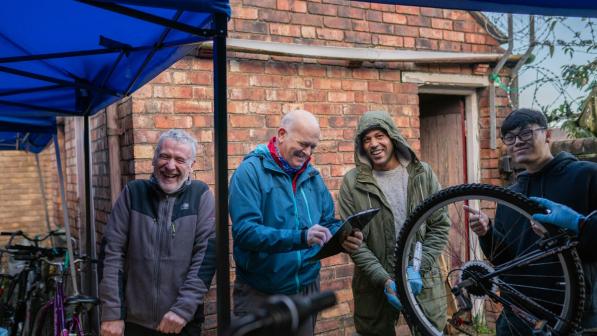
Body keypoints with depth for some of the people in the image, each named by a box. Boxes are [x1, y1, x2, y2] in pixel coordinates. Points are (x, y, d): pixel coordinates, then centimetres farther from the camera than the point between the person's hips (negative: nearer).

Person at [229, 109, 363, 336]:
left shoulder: (313, 177, 6)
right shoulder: (251, 171, -13)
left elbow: (329, 223, 8)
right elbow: (245, 231, -25)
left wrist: (344, 238, -15)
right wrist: (300, 238, -35)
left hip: (306, 289, 6)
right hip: (260, 294, -5)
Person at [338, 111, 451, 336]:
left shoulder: (422, 174, 0)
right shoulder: (352, 182, -5)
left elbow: (440, 226, 0)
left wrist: (418, 267, -11)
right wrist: (384, 279, -15)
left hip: (422, 281, 1)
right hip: (375, 284, -1)